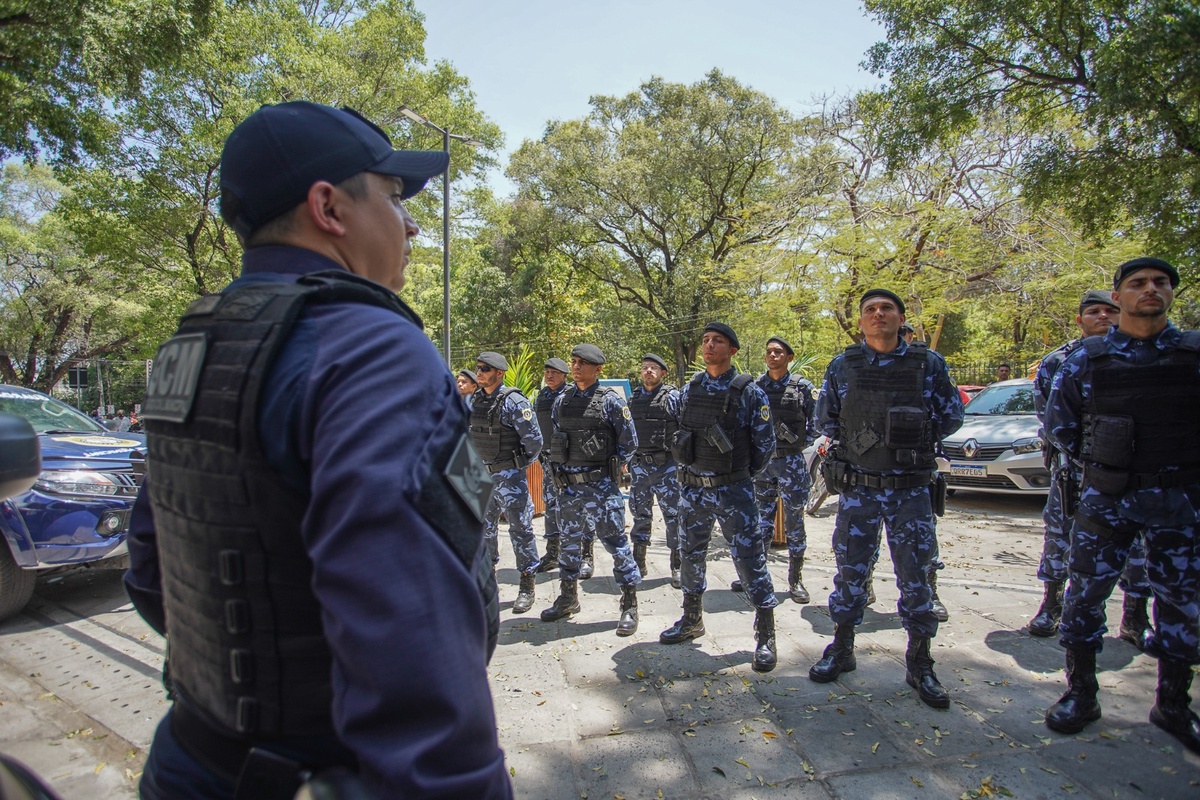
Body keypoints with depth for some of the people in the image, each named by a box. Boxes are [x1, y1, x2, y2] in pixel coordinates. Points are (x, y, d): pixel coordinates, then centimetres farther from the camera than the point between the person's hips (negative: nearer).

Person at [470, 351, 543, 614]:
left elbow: (534, 439, -16)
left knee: (520, 528, -1)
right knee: (484, 526, 18)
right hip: (481, 474, 7)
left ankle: (528, 584, 9)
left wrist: (520, 464, -4)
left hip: (508, 475, -7)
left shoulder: (513, 402, -17)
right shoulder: (474, 400, 6)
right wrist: (477, 463, 17)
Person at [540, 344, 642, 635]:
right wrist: (564, 469, 10)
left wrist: (608, 467, 1)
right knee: (569, 542, 17)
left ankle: (629, 606, 12)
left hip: (601, 487, -6)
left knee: (615, 543, 0)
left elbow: (629, 442, -4)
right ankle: (568, 598, 33)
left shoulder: (611, 400, -8)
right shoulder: (562, 400, 9)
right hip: (568, 486, 6)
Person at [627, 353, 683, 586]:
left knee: (673, 516, 0)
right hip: (639, 466, 5)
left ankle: (678, 567, 12)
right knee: (640, 516, 12)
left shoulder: (673, 397, -4)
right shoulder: (632, 399, 11)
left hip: (667, 467, -4)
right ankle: (638, 564, 24)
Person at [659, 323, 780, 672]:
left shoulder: (749, 391, -8)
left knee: (749, 557, -2)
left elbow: (765, 443, -3)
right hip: (692, 487, 5)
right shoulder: (689, 390, 6)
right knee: (691, 554, 15)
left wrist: (741, 474, 5)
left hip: (733, 489, -5)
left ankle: (765, 634, 11)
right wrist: (691, 470, 13)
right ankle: (692, 619, 33)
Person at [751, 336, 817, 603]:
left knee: (794, 522, 4)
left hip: (791, 462, -2)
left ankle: (795, 580, 16)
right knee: (761, 521, 10)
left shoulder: (803, 387, -1)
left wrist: (802, 441, -6)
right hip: (762, 461, 2)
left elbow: (817, 420, 1)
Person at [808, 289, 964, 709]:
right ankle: (841, 649, 26)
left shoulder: (928, 364, 1)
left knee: (915, 575, 6)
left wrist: (914, 438, -1)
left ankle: (919, 663, 23)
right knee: (850, 571, 9)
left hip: (911, 488, 0)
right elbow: (824, 419, 12)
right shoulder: (842, 366, 3)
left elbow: (951, 415, 7)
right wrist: (854, 440, -1)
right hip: (856, 488, 1)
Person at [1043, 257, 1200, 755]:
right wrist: (1097, 463, 8)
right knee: (1085, 591, 2)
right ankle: (1080, 694, 17)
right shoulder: (1087, 357, 0)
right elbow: (1058, 422, 8)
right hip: (1107, 496, -1)